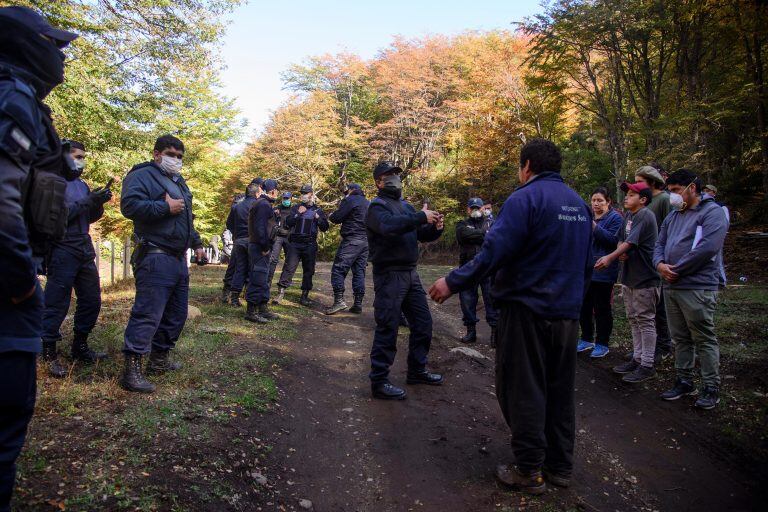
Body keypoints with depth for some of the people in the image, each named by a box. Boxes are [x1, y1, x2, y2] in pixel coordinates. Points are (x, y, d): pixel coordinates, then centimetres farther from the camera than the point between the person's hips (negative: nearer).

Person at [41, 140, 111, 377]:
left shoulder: (82, 184, 16)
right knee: (56, 304, -2)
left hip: (85, 251, 7)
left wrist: (98, 203, -1)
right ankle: (49, 354, 9)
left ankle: (80, 348, 24)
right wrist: (87, 202, -19)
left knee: (92, 300, 10)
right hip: (62, 251, -7)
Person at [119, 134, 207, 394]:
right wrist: (165, 207, -18)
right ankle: (131, 369, -9)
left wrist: (196, 244, 27)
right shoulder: (142, 175, -4)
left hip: (178, 258, 10)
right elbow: (129, 205, -21)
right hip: (155, 257, -9)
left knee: (176, 313, 13)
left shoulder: (178, 181, 24)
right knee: (148, 313, -13)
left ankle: (159, 358, 25)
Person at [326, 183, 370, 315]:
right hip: (366, 241, 8)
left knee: (339, 269, -7)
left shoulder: (350, 200, -2)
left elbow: (336, 218, -6)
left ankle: (339, 300, -17)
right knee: (359, 272, 8)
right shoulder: (368, 203, 21)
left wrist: (331, 216, 15)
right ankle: (358, 303, 6)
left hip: (352, 240, -8)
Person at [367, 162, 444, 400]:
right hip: (389, 275, -8)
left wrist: (435, 227, -5)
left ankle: (417, 370, 30)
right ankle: (379, 381, 5)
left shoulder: (405, 206, 18)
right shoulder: (377, 206, -6)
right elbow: (389, 226, -29)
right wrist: (421, 217, -28)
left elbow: (423, 235, 16)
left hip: (410, 273, 8)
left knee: (423, 323, 15)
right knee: (387, 329, -5)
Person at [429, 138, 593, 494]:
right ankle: (560, 467, 27)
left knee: (522, 391, 4)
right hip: (567, 314, 8)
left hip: (527, 311, -7)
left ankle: (530, 472, 14)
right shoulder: (579, 204, 12)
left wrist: (453, 283, -17)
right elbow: (586, 263, 18)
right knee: (560, 391, 16)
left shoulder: (526, 198, -13)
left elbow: (494, 251, -22)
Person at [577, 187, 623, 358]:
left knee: (602, 309, 2)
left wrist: (594, 226, -24)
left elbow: (613, 240, -17)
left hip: (603, 271, -6)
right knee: (584, 307, 11)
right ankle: (587, 339, 24)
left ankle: (602, 344, 13)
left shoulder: (615, 218, -4)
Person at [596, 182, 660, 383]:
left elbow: (631, 242, -23)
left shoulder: (646, 216, -14)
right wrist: (621, 253, -7)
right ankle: (637, 358, 26)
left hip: (645, 278, -9)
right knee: (634, 319, 15)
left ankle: (647, 365, 7)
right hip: (629, 276, 9)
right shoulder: (628, 215, 13)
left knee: (645, 320, -2)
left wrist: (610, 257, -31)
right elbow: (621, 240, 14)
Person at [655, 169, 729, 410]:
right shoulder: (673, 216, 18)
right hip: (671, 287, 8)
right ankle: (684, 381, 24)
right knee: (681, 338, 14)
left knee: (704, 339, 0)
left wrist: (677, 270, -14)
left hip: (698, 288, -8)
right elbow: (659, 244, 18)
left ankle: (711, 388, 11)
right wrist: (660, 264, -5)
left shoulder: (712, 212, -7)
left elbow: (708, 248, -19)